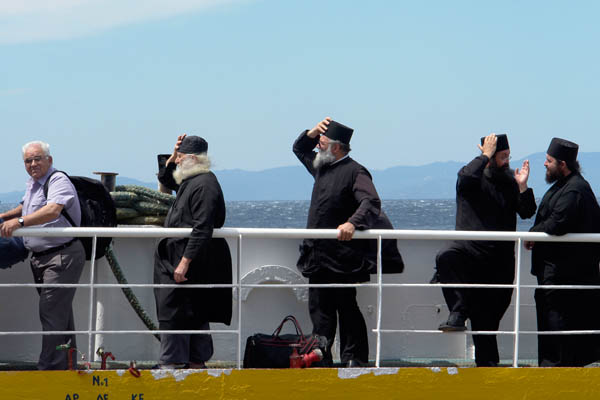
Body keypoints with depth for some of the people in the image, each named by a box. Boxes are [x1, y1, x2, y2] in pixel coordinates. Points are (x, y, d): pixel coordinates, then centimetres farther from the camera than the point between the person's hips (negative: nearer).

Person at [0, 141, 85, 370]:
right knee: (61, 312, 15)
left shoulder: (58, 181, -15)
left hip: (62, 256, -10)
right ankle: (66, 365, 21)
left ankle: (49, 367, -12)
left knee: (52, 312, -12)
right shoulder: (33, 183, 15)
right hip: (40, 257, 10)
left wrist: (20, 221, -43)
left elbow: (52, 211, -35)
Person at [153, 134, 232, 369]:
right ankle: (197, 360, 20)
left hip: (193, 260, -11)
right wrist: (173, 157, 17)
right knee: (195, 314, 14)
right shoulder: (189, 181, 14)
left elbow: (202, 229, -25)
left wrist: (184, 262, -27)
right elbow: (166, 180, 36)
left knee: (174, 311, -10)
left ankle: (171, 362, -10)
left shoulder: (204, 185, -18)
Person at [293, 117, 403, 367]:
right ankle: (321, 359, 11)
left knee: (346, 309, -1)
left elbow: (371, 202, -23)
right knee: (319, 309, 7)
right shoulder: (321, 167, 14)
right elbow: (299, 149, 29)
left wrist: (352, 223, -41)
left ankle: (354, 359, 5)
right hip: (318, 257, 8)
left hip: (341, 259, -8)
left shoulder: (354, 172, -11)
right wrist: (312, 133, 8)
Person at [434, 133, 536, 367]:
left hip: (501, 256, 3)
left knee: (490, 313, 4)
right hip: (471, 248, -3)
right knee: (446, 258, -37)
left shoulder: (509, 180, 12)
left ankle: (487, 361, 15)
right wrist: (485, 156, -14)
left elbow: (526, 213, 6)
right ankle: (458, 315, -39)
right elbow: (466, 179, -23)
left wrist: (522, 187, -7)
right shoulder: (473, 176, 2)